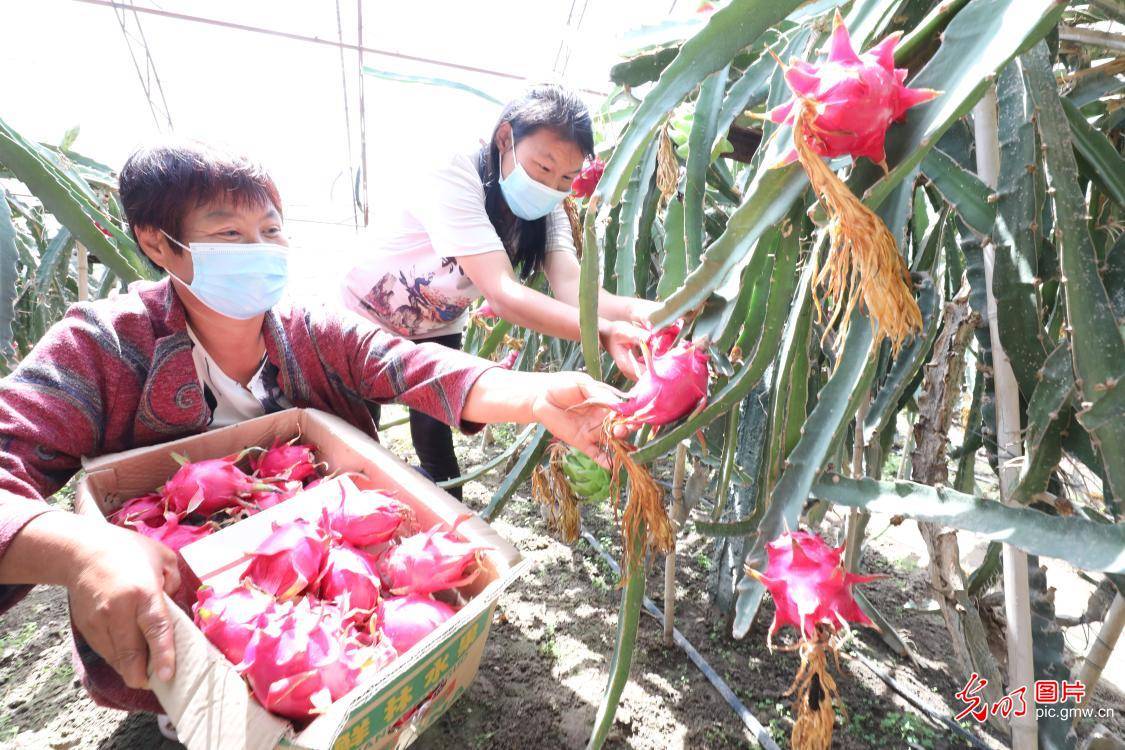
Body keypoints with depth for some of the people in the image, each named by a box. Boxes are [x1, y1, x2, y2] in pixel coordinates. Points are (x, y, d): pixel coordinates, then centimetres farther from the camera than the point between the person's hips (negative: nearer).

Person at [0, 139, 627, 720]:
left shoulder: (317, 333, -5)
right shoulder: (101, 349, -12)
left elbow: (417, 368, -22)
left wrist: (538, 396, -40)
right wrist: (82, 551, -44)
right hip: (170, 604, -2)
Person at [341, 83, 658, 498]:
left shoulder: (547, 206, -16)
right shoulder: (452, 176, -36)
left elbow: (571, 285, -32)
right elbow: (502, 293, -47)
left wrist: (635, 310, -53)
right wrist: (605, 333, -59)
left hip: (436, 329, 4)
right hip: (365, 316, -4)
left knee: (435, 437, 4)